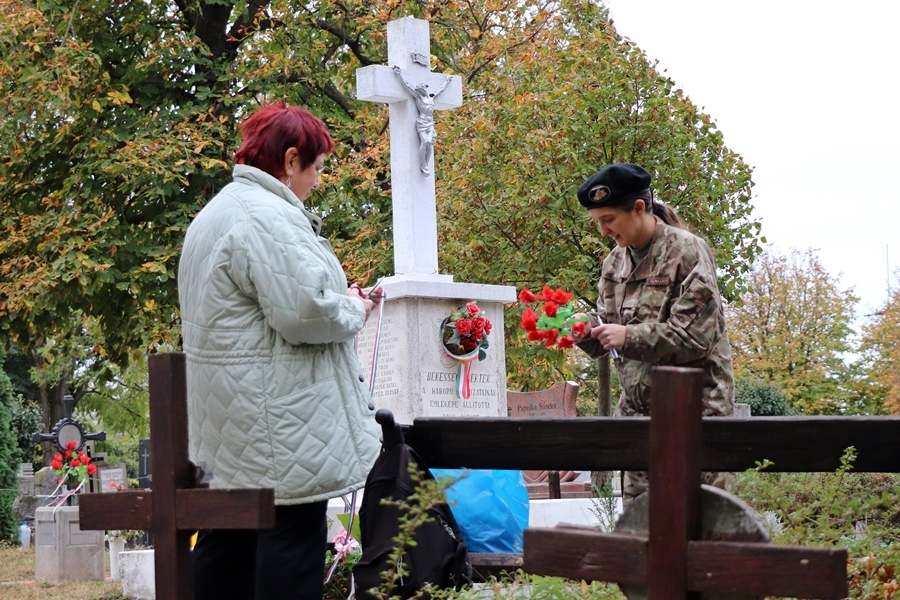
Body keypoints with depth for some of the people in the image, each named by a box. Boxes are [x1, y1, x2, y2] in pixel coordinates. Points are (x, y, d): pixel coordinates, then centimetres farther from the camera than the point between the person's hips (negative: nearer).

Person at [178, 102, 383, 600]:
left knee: (230, 537, 13)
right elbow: (306, 311, -23)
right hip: (277, 415, -11)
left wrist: (343, 299, 18)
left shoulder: (218, 213, 19)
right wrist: (355, 310, -4)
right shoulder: (268, 218, -16)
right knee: (292, 527, -7)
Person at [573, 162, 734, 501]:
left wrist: (630, 336, -19)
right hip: (637, 407, 7)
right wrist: (584, 329, -7)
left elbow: (696, 335, -16)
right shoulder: (615, 261, 12)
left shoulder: (687, 251, -10)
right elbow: (606, 329, 15)